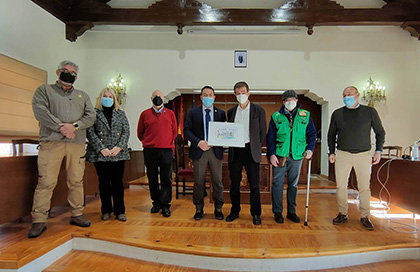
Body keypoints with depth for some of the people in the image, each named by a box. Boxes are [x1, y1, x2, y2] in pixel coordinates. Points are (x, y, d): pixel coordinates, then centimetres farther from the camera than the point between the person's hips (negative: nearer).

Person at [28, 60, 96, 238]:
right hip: (51, 142, -3)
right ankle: (39, 221, 4)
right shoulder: (44, 90, 13)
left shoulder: (83, 96, 21)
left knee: (76, 181, 5)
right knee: (46, 182, -5)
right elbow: (40, 111, -3)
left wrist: (74, 125, -9)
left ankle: (77, 215, 16)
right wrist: (60, 127, -14)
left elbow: (91, 116, 9)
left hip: (77, 143, 3)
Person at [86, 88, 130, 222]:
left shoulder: (121, 113, 12)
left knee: (118, 182, 3)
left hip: (118, 154, 1)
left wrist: (119, 147, -8)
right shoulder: (94, 113, 6)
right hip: (100, 155, -1)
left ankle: (119, 211, 12)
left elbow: (126, 132, 6)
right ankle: (106, 210, 19)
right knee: (104, 182, 7)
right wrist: (101, 148, -12)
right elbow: (90, 132, -3)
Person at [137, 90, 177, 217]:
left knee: (166, 178, 0)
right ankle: (156, 203, 22)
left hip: (166, 150, 0)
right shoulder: (145, 114, 8)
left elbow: (174, 131, 14)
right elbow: (140, 133, 14)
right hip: (149, 151, 1)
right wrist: (148, 143, 14)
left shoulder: (170, 113, 9)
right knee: (152, 178, 8)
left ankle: (165, 205, 9)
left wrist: (169, 143, 11)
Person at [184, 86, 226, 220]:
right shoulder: (193, 112, 6)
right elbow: (187, 130, -2)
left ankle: (218, 209, 21)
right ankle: (199, 209, 21)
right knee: (198, 181, 6)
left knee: (217, 181, 6)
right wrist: (198, 142, -15)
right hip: (199, 150, -1)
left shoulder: (221, 113, 9)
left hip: (216, 150, 1)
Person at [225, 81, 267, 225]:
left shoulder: (258, 110, 2)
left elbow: (263, 131, 4)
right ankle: (234, 211, 24)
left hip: (251, 151, -2)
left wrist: (257, 148, -1)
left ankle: (256, 214, 16)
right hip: (235, 151, 3)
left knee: (254, 184, 3)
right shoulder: (231, 111, 11)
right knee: (234, 184, 9)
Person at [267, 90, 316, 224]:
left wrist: (310, 149, -3)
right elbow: (270, 137, 1)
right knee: (278, 183, 1)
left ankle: (291, 211, 24)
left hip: (297, 155, 2)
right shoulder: (276, 117, 1)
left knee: (293, 184, 12)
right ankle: (277, 212, 14)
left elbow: (312, 133, 11)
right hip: (279, 155, -1)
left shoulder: (305, 115, 5)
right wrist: (271, 154, -8)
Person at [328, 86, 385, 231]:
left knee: (365, 187, 2)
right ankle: (342, 214, 16)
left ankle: (364, 217, 15)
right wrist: (331, 152, 7)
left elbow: (380, 132, 11)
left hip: (363, 155, -1)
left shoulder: (370, 112, 3)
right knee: (341, 186, 1)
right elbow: (331, 135, 15)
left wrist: (378, 151, 2)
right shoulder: (337, 114, 6)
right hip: (342, 154, 1)